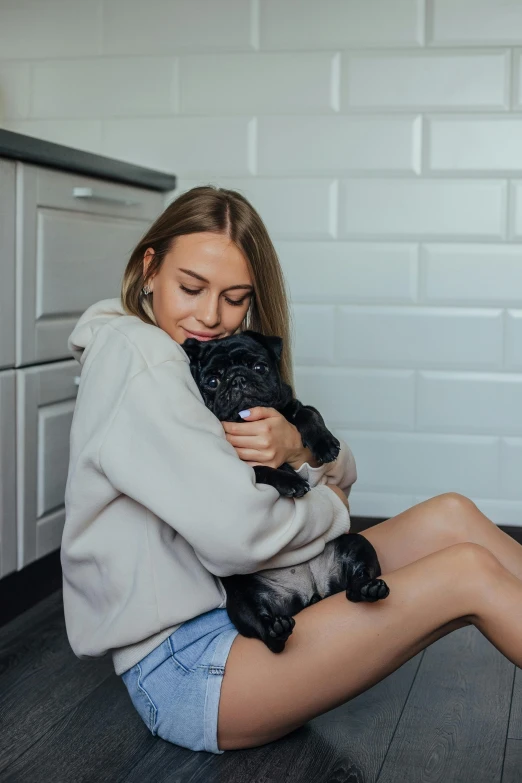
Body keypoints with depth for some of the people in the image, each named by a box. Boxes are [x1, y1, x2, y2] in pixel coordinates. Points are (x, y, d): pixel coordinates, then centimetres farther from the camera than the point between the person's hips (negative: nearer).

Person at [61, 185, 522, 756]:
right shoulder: (133, 354, -16)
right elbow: (239, 532, -27)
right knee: (471, 572, -14)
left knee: (450, 517, 0)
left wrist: (299, 448, -13)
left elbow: (341, 477, 12)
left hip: (236, 606, 9)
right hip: (178, 666, -9)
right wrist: (330, 509, -5)